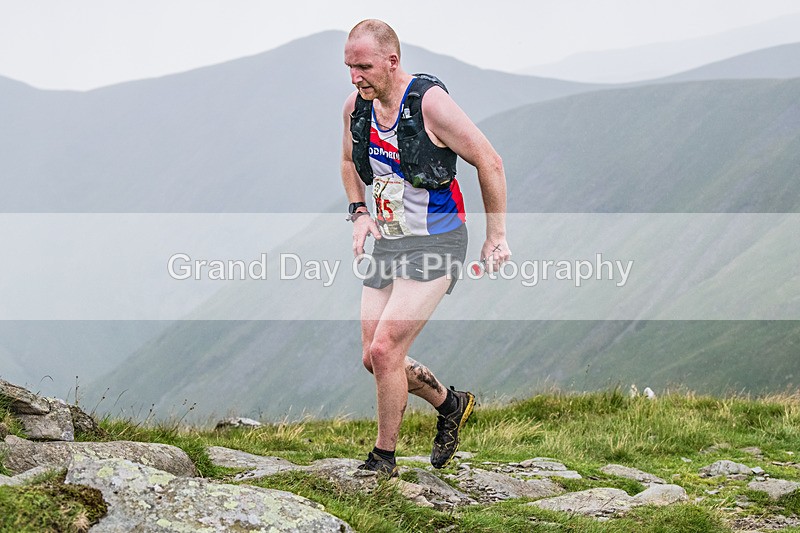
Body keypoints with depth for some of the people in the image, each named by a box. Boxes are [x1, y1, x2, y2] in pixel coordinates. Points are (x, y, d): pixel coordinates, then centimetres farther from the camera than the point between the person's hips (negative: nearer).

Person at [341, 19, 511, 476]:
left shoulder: (430, 102, -18)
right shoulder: (356, 106, 1)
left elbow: (489, 162, -11)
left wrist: (497, 236, -8)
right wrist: (360, 212, 6)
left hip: (435, 244, -7)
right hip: (387, 245, 7)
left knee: (384, 349, -16)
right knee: (375, 359, 6)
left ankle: (384, 458, 0)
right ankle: (451, 405, 32)